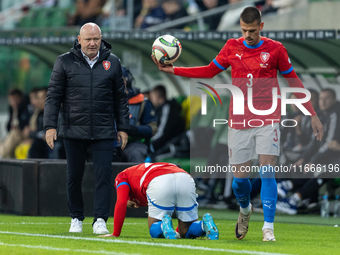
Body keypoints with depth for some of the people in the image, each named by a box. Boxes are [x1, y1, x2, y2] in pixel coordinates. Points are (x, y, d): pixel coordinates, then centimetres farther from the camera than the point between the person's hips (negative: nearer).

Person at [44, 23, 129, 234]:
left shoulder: (112, 62, 6)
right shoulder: (65, 62, 2)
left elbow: (121, 98, 11)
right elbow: (53, 95, 3)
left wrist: (123, 128, 8)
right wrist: (50, 125, -5)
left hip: (103, 132, 0)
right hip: (73, 130, 0)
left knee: (104, 175, -8)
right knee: (74, 177, 7)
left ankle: (100, 220, -6)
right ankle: (76, 219, 21)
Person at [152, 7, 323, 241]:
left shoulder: (275, 49, 0)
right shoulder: (232, 48, 5)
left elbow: (294, 81, 7)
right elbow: (209, 71, 16)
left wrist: (313, 115, 6)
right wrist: (172, 70, 11)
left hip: (268, 120, -2)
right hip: (239, 122, 2)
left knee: (267, 171, -14)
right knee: (240, 178, 1)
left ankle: (268, 228, -9)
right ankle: (245, 209, 34)